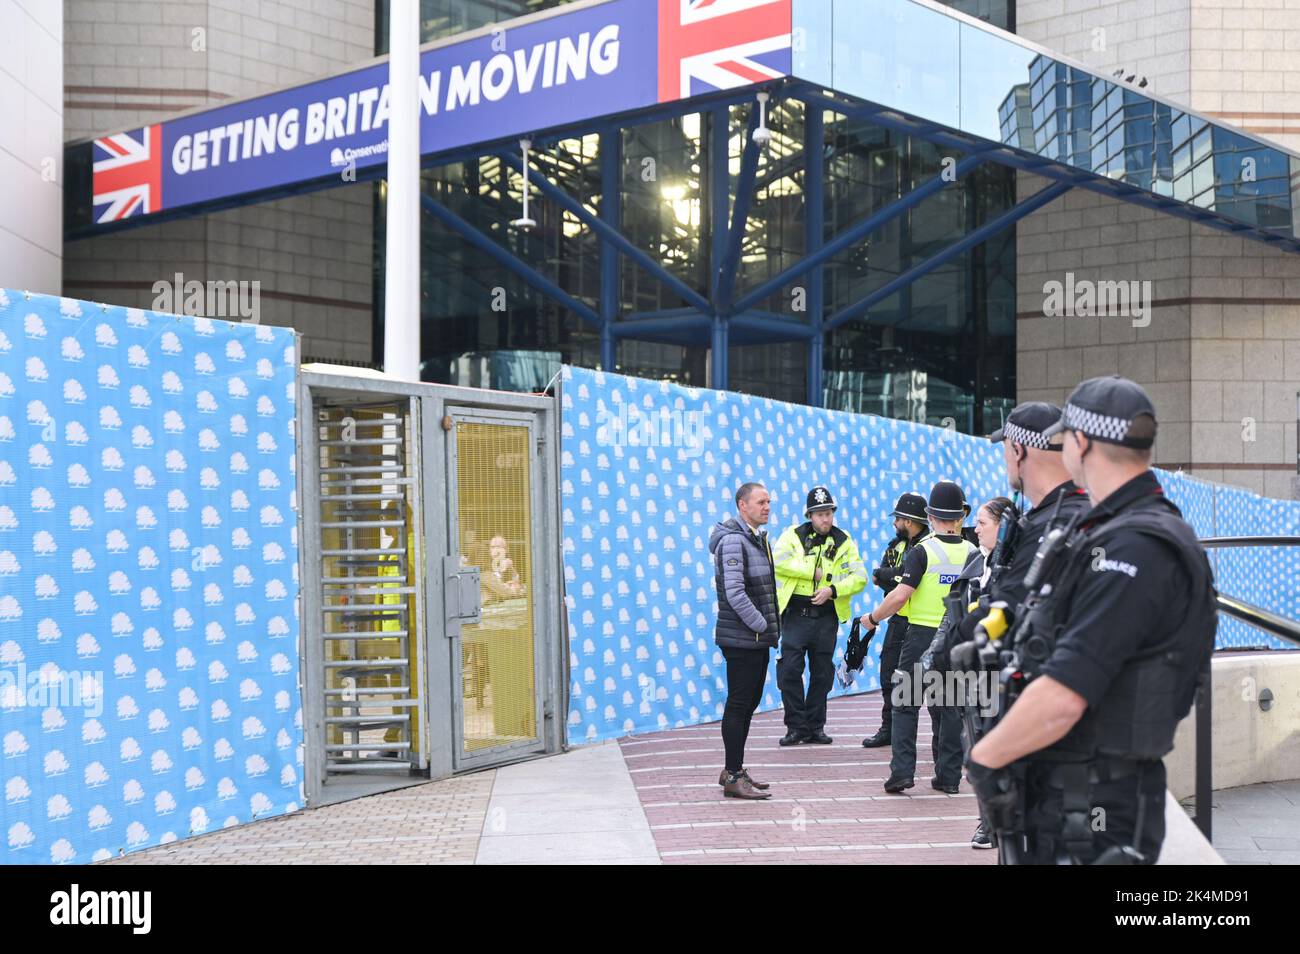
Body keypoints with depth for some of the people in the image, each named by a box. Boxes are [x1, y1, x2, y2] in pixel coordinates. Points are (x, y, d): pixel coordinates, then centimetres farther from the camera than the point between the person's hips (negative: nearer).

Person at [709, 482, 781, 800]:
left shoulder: (758, 537, 16)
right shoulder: (733, 539, -15)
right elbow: (735, 593, -22)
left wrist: (770, 626, 13)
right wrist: (763, 625, -17)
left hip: (757, 639, 10)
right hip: (741, 639, -10)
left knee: (748, 703, 14)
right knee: (738, 704, -5)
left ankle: (733, 770, 22)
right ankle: (734, 777, -1)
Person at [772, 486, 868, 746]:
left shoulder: (844, 542, 6)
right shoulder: (794, 535, 1)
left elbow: (859, 578, -2)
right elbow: (779, 561, -17)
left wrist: (833, 590, -17)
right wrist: (814, 571, -17)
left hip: (827, 616, 2)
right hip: (796, 614, -2)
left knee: (822, 674, 7)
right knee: (790, 671, -6)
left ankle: (815, 728, 18)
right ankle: (796, 727, 4)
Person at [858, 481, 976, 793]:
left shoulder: (923, 551, -10)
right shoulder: (972, 552, 2)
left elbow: (900, 595, -17)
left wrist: (873, 617, -3)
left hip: (922, 636, -4)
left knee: (905, 706, 4)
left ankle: (902, 772, -2)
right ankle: (949, 776, 13)